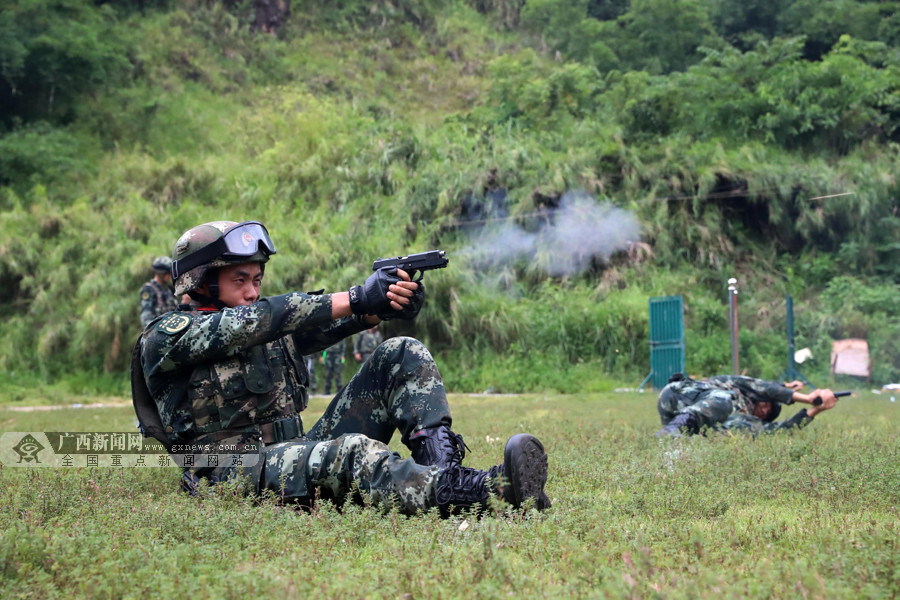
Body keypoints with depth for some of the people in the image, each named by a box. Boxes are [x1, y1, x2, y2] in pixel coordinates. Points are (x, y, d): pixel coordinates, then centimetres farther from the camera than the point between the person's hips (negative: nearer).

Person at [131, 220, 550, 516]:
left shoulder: (273, 332, 19)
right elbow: (259, 321, -19)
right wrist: (356, 299, -23)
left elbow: (322, 322, -2)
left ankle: (439, 461, -26)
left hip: (301, 453, 8)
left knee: (402, 357, -1)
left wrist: (388, 299, -25)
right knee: (353, 452, -39)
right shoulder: (165, 338, -2)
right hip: (233, 476, -8)